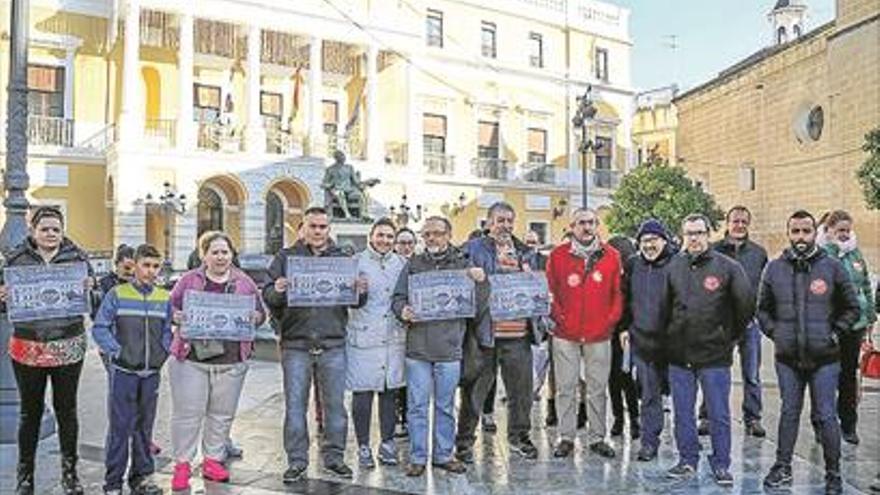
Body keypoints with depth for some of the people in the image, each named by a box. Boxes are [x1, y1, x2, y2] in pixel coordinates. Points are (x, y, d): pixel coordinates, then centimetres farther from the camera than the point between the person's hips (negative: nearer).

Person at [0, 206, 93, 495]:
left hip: (68, 347, 0)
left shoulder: (77, 257, 1)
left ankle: (69, 471, 25)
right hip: (27, 347, 0)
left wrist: (89, 291, -19)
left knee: (66, 409, 10)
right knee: (30, 410, 11)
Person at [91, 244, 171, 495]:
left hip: (151, 372, 4)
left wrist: (163, 353, -1)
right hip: (123, 371, -3)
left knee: (145, 426, 13)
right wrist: (116, 351, -12)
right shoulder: (117, 295, -4)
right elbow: (99, 328, -4)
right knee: (120, 427, 1)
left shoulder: (164, 298, 7)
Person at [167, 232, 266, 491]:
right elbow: (170, 307, 6)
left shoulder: (244, 282, 8)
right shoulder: (189, 280, 4)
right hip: (191, 357, -2)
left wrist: (254, 318, -10)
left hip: (231, 360, 2)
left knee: (222, 414, 9)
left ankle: (213, 460, 24)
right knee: (187, 412, 1)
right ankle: (182, 463, 14)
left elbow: (260, 312, 11)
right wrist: (177, 317, -15)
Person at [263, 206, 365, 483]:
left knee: (335, 403, 8)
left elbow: (356, 302, 9)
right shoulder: (286, 257, 7)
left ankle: (334, 456, 23)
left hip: (334, 344, 1)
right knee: (295, 405, 4)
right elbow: (268, 298, 2)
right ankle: (297, 460, 18)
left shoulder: (343, 258, 10)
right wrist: (277, 291, -21)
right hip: (296, 344, -1)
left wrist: (361, 291, -14)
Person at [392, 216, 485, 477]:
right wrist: (403, 310, -14)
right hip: (417, 347, 0)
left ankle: (443, 454, 25)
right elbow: (398, 297, 7)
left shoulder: (462, 264, 6)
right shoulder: (413, 264, 7)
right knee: (417, 405, 5)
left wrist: (479, 280, -13)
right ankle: (418, 457, 17)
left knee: (445, 405, 11)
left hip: (449, 348, 0)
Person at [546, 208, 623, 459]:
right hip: (565, 334, -1)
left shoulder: (612, 256, 2)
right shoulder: (558, 255, -1)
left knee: (597, 388, 10)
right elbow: (550, 290, 3)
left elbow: (618, 293, 5)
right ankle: (566, 437, 17)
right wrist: (557, 316, -4)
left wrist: (611, 319, -2)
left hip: (599, 335, 1)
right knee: (565, 388, 6)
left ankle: (597, 437, 22)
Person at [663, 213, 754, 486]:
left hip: (715, 354, -3)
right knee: (683, 413, 12)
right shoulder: (673, 267, 3)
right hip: (679, 354, 3)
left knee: (719, 415, 6)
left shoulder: (728, 267, -6)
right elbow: (665, 305, 15)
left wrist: (731, 335, 3)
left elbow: (746, 304, -2)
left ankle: (721, 464, 19)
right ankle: (687, 460, 24)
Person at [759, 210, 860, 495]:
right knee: (789, 413, 12)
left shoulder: (832, 267, -1)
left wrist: (835, 334, -3)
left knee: (826, 416, 4)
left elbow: (851, 308, 7)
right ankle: (782, 467, 23)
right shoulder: (775, 269, 4)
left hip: (824, 357, -2)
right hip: (787, 357, 2)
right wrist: (775, 333, 2)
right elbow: (763, 308, 14)